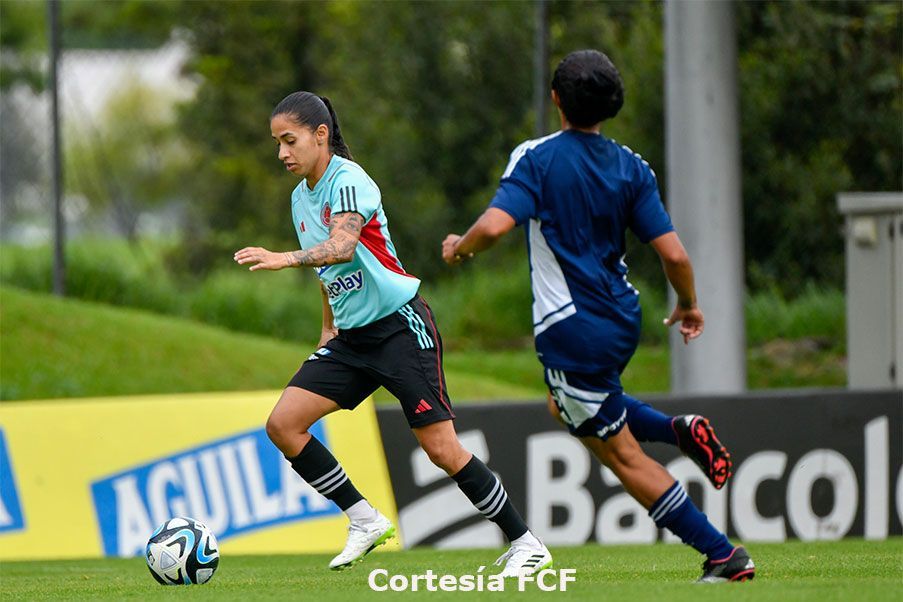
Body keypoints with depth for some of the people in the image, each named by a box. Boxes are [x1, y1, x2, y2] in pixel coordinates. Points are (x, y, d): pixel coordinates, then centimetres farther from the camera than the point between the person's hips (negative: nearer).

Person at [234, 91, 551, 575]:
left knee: (441, 449, -10)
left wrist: (283, 259, -48)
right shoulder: (301, 197, 11)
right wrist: (330, 327, 21)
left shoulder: (349, 181, -15)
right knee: (282, 425, -7)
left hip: (401, 326, -8)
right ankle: (364, 520, 3)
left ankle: (525, 545, 2)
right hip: (352, 336, 8)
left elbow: (342, 247, -34)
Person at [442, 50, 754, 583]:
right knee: (566, 408, 33)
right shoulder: (631, 167, 1)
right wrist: (689, 306, 15)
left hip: (573, 331, -6)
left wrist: (460, 247, -3)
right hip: (623, 319, 6)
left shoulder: (536, 159, -12)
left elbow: (495, 225, -25)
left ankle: (723, 554, -1)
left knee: (623, 455, 2)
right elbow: (673, 254, -3)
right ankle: (681, 430, 11)